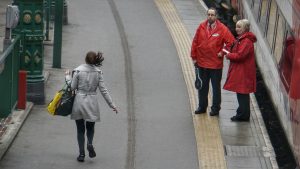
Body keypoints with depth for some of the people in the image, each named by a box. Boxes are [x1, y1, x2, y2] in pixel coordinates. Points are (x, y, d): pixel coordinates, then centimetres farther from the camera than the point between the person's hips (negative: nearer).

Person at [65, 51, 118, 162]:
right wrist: (111, 104, 3)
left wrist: (67, 77, 13)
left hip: (79, 101, -1)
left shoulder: (78, 71, -10)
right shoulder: (98, 72, -4)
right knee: (90, 127, 17)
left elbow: (73, 87, -4)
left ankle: (81, 154, 4)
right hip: (92, 102, 1)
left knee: (80, 129, 9)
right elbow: (103, 90, -3)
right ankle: (90, 143, -13)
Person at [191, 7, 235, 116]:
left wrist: (223, 53, -9)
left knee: (216, 87, 7)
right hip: (202, 63, 3)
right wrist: (194, 57, 2)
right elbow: (195, 42, 3)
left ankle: (215, 108, 17)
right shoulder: (201, 27, -1)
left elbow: (231, 42, -6)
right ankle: (202, 107, 25)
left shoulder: (222, 29, -9)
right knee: (202, 86, 14)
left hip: (216, 64, -3)